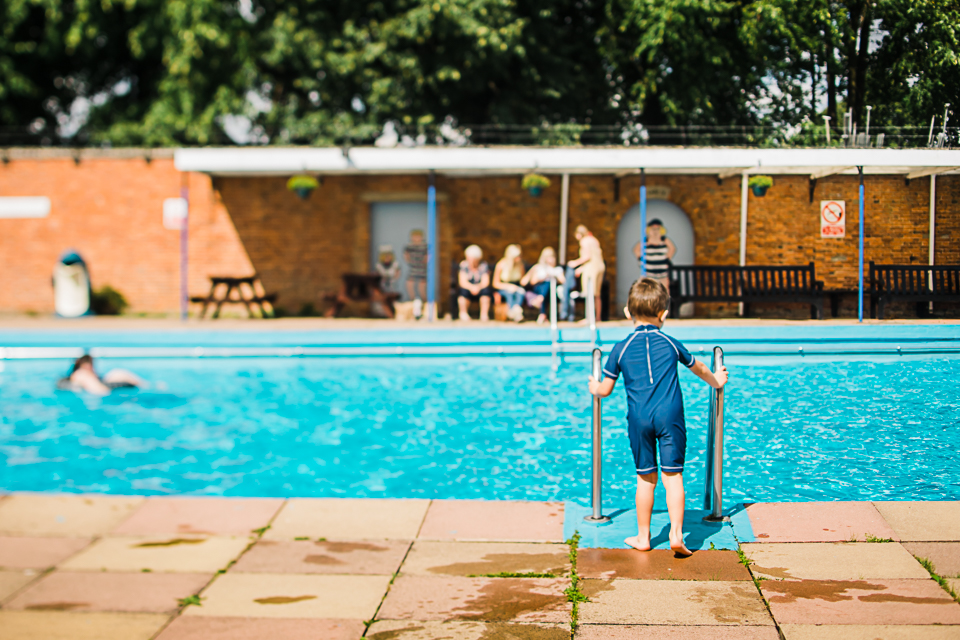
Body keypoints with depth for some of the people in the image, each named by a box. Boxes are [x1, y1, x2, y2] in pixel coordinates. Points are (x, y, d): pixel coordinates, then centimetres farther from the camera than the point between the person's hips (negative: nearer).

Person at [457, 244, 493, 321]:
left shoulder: (484, 266, -8)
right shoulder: (464, 265, -7)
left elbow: (485, 282, -18)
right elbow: (462, 282, -17)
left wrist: (478, 287, -39)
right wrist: (471, 287, -37)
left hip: (481, 290, 0)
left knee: (486, 290, -33)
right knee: (463, 290, -33)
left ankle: (484, 314, -29)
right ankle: (463, 313, -18)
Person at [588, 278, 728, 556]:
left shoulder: (621, 348, 6)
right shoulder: (671, 344, 11)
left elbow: (606, 389, 9)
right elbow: (698, 368, 29)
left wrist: (595, 387, 33)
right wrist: (715, 380, 50)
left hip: (639, 418, 0)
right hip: (670, 415, 0)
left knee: (645, 477, 10)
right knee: (672, 475, 0)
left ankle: (643, 537, 18)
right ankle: (676, 534, -9)